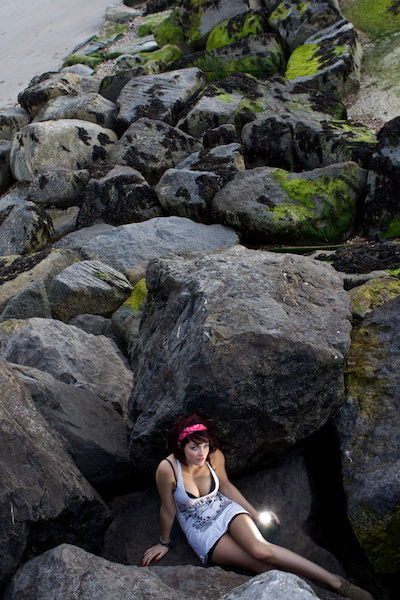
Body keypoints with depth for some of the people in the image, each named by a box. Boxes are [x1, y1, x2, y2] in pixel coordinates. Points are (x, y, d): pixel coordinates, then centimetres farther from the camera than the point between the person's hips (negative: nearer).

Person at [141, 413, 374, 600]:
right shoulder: (167, 469, -25)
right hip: (200, 529, -1)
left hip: (225, 510, 1)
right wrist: (165, 543, 5)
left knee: (260, 549, -29)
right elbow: (168, 510, -9)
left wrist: (255, 513, 8)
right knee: (265, 566, -24)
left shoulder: (214, 456, -15)